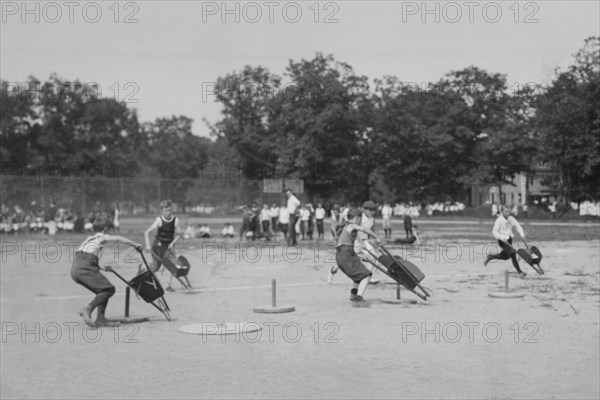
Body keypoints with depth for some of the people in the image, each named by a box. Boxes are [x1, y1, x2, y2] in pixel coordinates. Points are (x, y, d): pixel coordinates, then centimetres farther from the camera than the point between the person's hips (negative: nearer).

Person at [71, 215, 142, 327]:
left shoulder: (89, 239, 31)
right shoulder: (101, 237, 8)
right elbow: (117, 238, -10)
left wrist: (102, 268, 38)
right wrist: (135, 244, -7)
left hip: (75, 269, 8)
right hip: (84, 268, -8)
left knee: (103, 291, 16)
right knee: (109, 289, -5)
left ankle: (100, 319, 9)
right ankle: (88, 309, -18)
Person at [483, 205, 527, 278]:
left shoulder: (511, 218, 2)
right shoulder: (499, 220, -14)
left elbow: (517, 226, 8)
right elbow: (494, 232, -14)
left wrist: (522, 234, -9)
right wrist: (502, 237, -28)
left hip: (509, 239, 7)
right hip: (502, 241, -7)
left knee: (505, 256, 17)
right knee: (513, 253, -19)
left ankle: (490, 257, 41)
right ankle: (519, 272, -14)